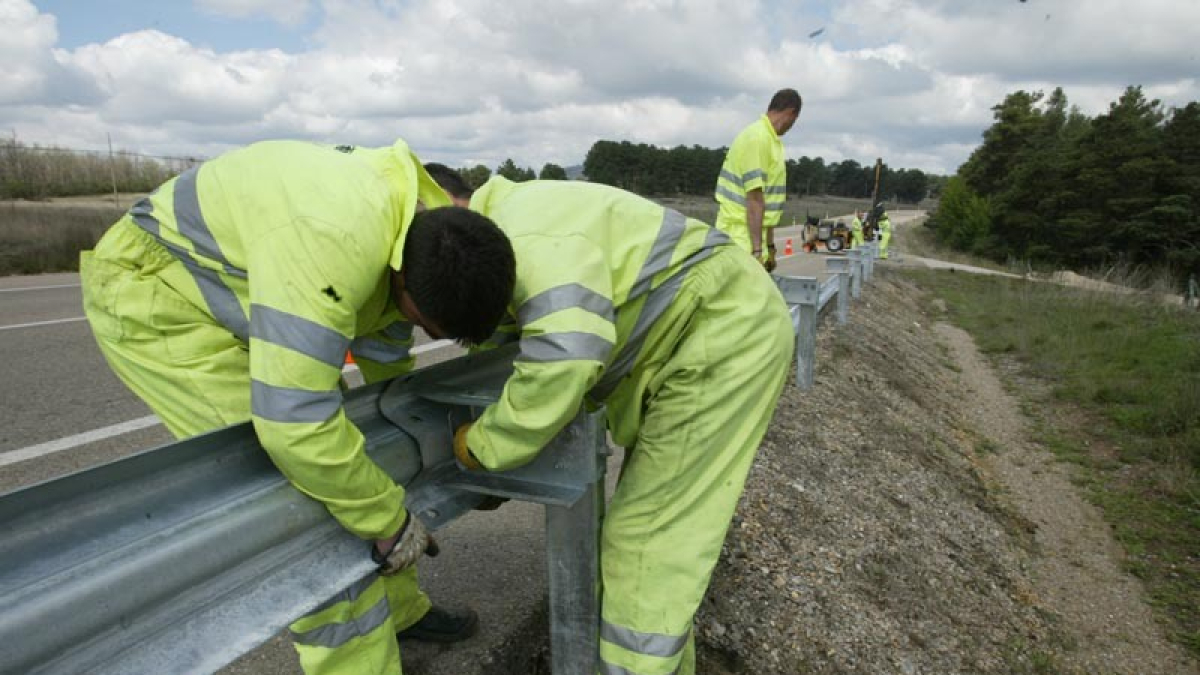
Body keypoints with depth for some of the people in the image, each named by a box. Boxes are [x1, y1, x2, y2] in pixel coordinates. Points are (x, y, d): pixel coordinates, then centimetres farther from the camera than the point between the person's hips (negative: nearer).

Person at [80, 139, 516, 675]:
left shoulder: (420, 238, -10)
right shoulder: (333, 236, -39)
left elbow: (385, 363, 6)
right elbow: (295, 421, -41)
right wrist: (388, 518, -26)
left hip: (229, 294, 8)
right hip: (152, 294, -8)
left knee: (355, 450, 8)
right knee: (309, 492, -14)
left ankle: (397, 609, 26)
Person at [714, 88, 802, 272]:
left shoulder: (768, 138, 14)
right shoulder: (758, 139, -15)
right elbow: (754, 198, -20)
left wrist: (769, 246, 19)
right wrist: (757, 250, -22)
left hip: (752, 236, 9)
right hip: (742, 238, -9)